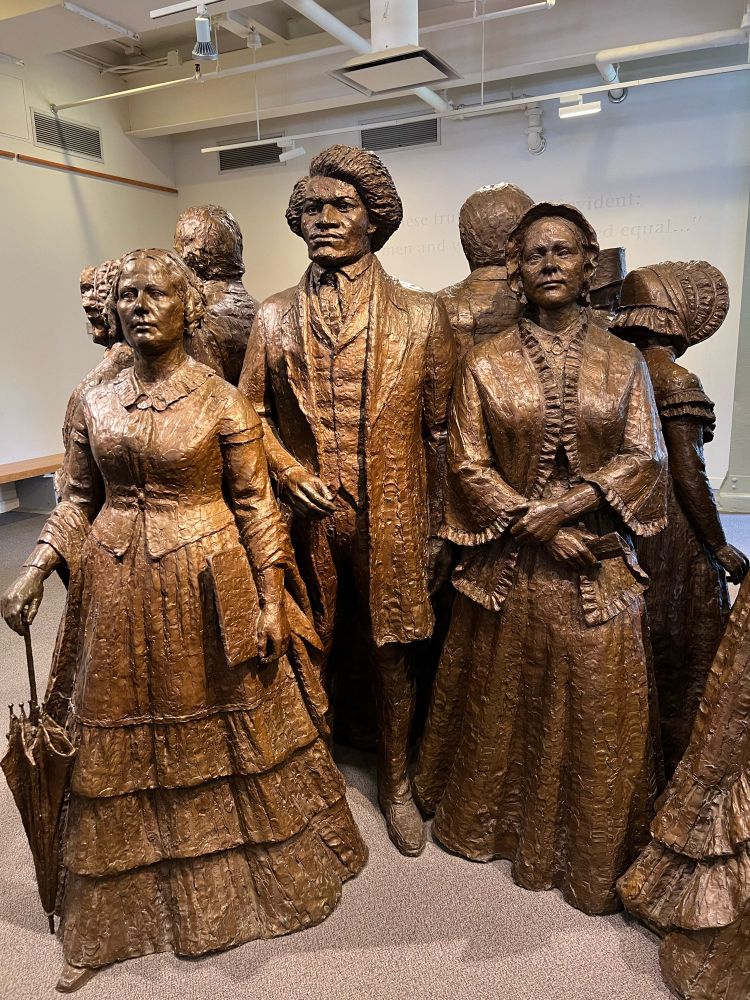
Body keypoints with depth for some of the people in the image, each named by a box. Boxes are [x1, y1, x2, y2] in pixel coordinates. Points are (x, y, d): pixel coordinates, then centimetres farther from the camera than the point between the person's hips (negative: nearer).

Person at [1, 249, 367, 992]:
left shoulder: (223, 400, -5)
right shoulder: (94, 404, 5)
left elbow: (255, 504, -5)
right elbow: (77, 503, 10)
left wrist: (272, 603, -8)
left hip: (206, 588, -3)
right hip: (119, 594, 3)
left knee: (227, 737, 11)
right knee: (123, 746, 13)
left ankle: (258, 876, 38)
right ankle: (122, 909, 35)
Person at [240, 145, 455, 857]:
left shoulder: (419, 315, 0)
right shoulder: (275, 318, 4)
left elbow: (436, 431, 2)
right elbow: (252, 415, 7)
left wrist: (434, 529, 2)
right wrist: (288, 472, -12)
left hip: (392, 524, -1)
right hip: (306, 519, 1)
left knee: (391, 657, 12)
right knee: (309, 656, 14)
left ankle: (395, 781, 35)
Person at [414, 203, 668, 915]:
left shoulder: (622, 362, 4)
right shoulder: (485, 363, 1)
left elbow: (644, 459, -2)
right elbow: (468, 465, -3)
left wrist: (566, 505, -16)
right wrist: (537, 528, -13)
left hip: (597, 564, 1)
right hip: (509, 563, -1)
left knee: (596, 708, 9)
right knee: (503, 700, 12)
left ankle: (593, 855, 30)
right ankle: (495, 824, 36)